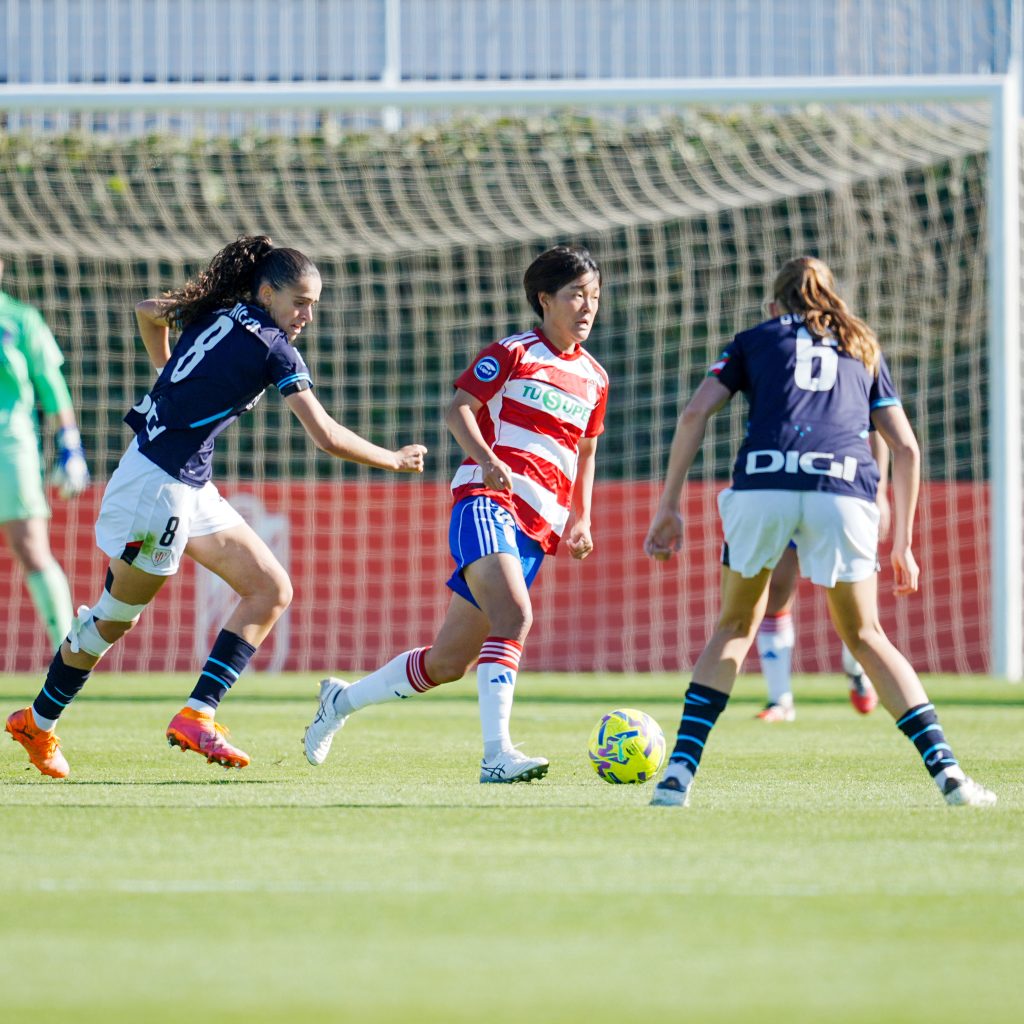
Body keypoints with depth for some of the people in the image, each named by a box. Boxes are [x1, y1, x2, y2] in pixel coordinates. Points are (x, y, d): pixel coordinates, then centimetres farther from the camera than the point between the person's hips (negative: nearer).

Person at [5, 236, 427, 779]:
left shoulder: (215, 312, 9)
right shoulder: (273, 348, -14)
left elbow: (147, 311, 28)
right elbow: (327, 437, -16)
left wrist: (170, 378, 38)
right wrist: (393, 460, -2)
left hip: (191, 488, 10)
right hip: (159, 484, -10)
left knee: (272, 591, 7)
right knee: (115, 618, 4)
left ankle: (197, 714, 2)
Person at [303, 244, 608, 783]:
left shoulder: (593, 379, 18)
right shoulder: (513, 353, 1)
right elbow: (458, 409, -4)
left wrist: (580, 519, 15)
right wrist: (486, 458, -22)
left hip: (537, 529, 6)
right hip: (487, 499, -6)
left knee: (448, 662, 5)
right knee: (513, 615, -31)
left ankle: (342, 700, 26)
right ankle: (497, 753, -37)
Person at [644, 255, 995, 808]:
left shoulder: (754, 340, 26)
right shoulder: (863, 348, 31)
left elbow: (695, 413, 11)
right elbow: (906, 447, 24)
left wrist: (668, 507, 13)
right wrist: (902, 545, 29)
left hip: (762, 483, -1)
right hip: (845, 488, 1)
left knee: (735, 626, 18)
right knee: (864, 635, 17)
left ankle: (680, 770, 5)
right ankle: (946, 768, 3)